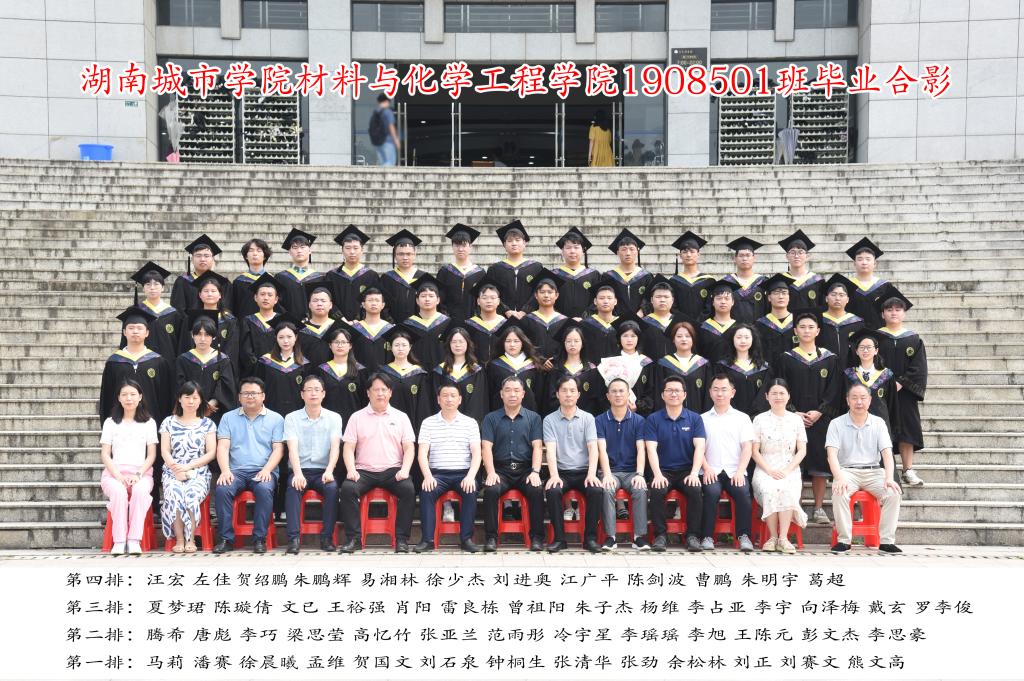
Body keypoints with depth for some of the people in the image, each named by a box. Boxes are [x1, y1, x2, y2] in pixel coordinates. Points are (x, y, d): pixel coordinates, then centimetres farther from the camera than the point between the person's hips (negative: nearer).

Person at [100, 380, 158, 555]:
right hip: (114, 472, 0)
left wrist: (138, 474, -11)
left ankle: (134, 541, -34)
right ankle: (119, 542, -33)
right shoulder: (110, 422, 14)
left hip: (141, 473, 0)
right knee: (118, 492, -36)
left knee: (140, 491, -36)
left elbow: (151, 455, 7)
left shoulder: (148, 423, 13)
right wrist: (118, 475, -12)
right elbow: (105, 454, 6)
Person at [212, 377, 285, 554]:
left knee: (264, 489, -34)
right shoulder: (228, 418, 15)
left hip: (263, 471, -2)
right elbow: (223, 447, 5)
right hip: (236, 471, 2)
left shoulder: (276, 419, 10)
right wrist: (225, 470, -12)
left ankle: (259, 538, -23)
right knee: (222, 489, -30)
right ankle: (225, 538, -19)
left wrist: (266, 470, -14)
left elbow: (278, 449, 3)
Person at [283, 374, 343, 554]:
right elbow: (292, 448, -9)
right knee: (292, 488, -32)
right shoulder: (292, 418, 5)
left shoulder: (334, 418, 7)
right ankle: (293, 537, -30)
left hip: (323, 471, 1)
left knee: (332, 488, -31)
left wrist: (329, 470, -24)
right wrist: (298, 473, -27)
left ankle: (327, 537, -21)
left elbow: (335, 447, -6)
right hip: (300, 470, 0)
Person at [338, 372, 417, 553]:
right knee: (347, 488, -30)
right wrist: (351, 470, -13)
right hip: (364, 470, 0)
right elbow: (348, 448, 5)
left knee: (408, 489, -30)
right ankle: (353, 538, -20)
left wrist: (405, 470, -12)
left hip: (392, 470, 0)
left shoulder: (401, 417, 13)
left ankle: (401, 539, -20)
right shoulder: (357, 417, 12)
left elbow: (409, 448, 6)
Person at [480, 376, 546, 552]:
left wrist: (535, 472, -13)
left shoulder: (533, 418, 11)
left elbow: (537, 447, 2)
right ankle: (491, 537, -18)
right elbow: (486, 447, 1)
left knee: (536, 490, -29)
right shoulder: (491, 418, 11)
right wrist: (491, 472, -15)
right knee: (491, 490, -30)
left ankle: (537, 537, -16)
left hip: (525, 469, 0)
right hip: (501, 469, 0)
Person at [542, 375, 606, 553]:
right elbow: (550, 450, -7)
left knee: (597, 490, -30)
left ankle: (590, 537, -15)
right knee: (552, 491, -32)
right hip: (562, 472, 0)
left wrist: (592, 474, -19)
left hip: (584, 471, 1)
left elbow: (593, 448, -3)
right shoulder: (549, 420, 5)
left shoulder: (588, 418, 7)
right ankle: (559, 538, -18)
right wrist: (554, 475, -23)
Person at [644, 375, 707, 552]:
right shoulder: (653, 419, 5)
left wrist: (694, 473, -19)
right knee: (656, 491, -31)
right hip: (663, 471, 0)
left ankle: (693, 535, -16)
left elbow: (699, 447, -4)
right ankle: (660, 535, -18)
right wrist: (657, 474, -21)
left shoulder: (695, 418, 7)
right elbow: (651, 448, -5)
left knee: (696, 491, -29)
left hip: (687, 470, 1)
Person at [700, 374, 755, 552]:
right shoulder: (703, 419, 16)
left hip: (735, 471, 1)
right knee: (712, 492, -32)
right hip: (712, 471, 0)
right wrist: (707, 468, -10)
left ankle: (744, 535, -20)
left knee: (743, 492, -30)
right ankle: (708, 536, -24)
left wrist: (740, 471, -10)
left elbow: (747, 447, 6)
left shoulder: (742, 418, 16)